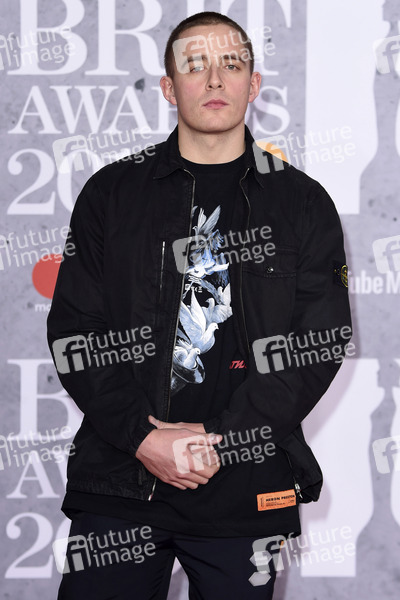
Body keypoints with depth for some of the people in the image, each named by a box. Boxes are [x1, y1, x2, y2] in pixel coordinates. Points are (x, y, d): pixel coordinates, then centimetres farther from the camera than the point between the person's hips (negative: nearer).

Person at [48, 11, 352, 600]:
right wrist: (143, 436, -11)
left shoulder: (303, 203, 6)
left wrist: (220, 441, -12)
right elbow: (73, 329, 2)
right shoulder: (111, 193, 7)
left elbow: (320, 341, -2)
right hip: (119, 484, 1)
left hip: (247, 490, 0)